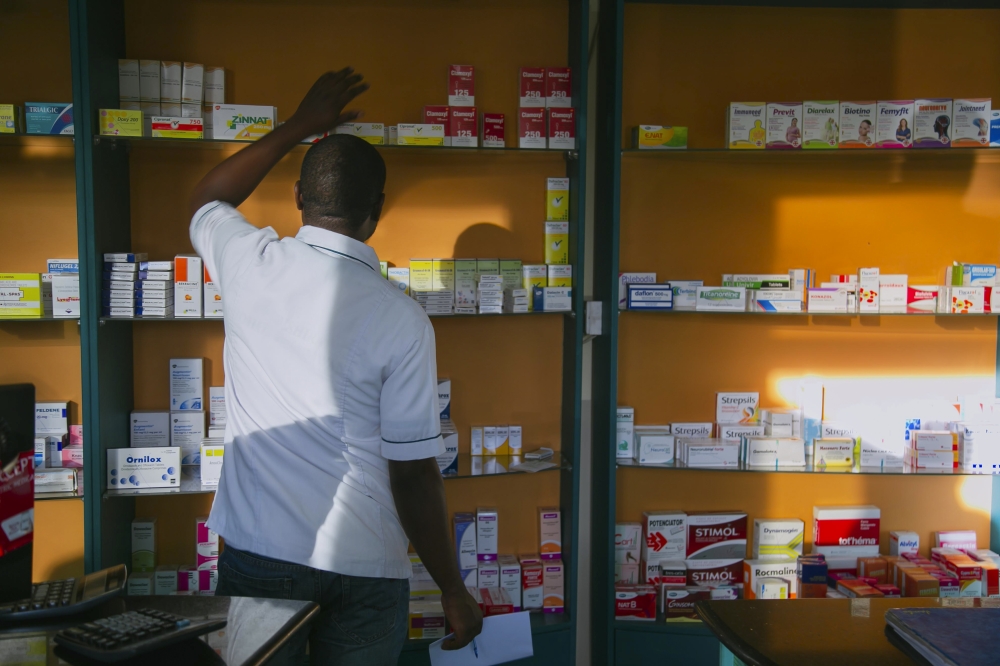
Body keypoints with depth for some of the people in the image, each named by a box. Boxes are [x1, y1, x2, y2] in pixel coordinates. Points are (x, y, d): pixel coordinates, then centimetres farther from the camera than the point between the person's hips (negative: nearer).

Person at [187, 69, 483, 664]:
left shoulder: (249, 264, -7)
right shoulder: (402, 319, -15)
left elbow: (207, 200, 19)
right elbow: (415, 475, -13)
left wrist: (299, 126, 24)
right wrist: (454, 591, 0)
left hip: (255, 555, 2)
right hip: (362, 570, -2)